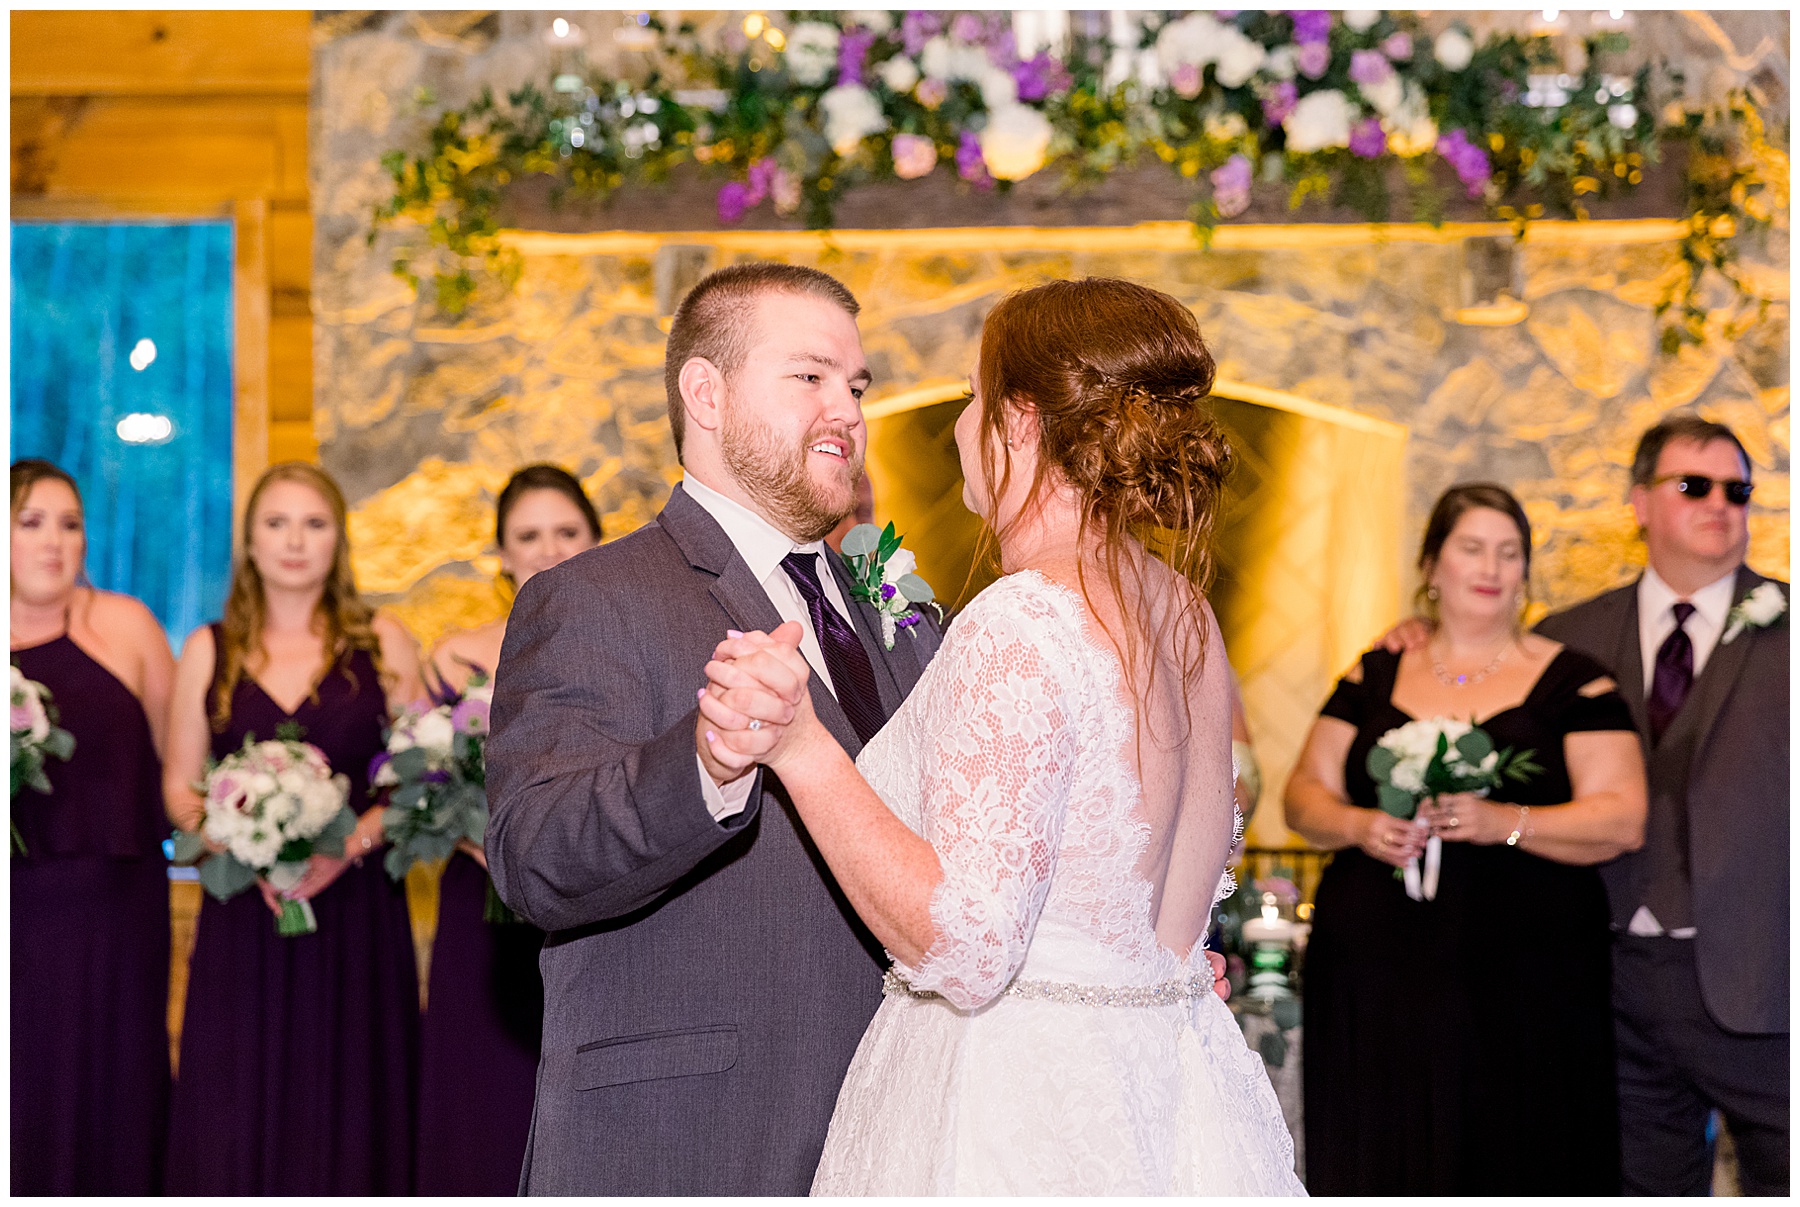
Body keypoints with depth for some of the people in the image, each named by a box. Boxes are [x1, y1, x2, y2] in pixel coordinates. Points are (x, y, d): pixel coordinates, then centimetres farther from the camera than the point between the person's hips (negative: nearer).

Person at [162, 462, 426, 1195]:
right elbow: (180, 786, 9)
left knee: (347, 1112, -3)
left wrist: (349, 845, -14)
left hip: (356, 909, -1)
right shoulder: (208, 651, 10)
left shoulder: (381, 644, 7)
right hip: (242, 917, 1)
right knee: (238, 1117, -3)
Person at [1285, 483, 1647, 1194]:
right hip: (1375, 970, 2)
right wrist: (1360, 827, -9)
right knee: (1376, 1161, 0)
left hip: (1519, 984, -2)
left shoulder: (1572, 682, 5)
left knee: (1507, 1164, -6)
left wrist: (1504, 823, -17)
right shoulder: (1376, 675, 13)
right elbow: (1305, 795, 13)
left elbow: (1622, 821, -2)